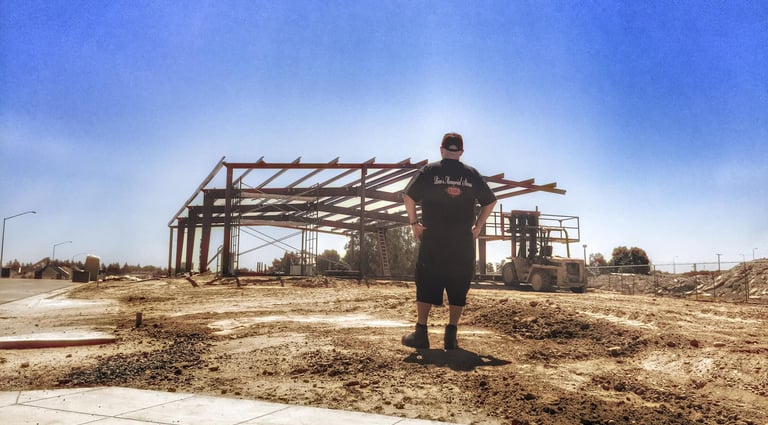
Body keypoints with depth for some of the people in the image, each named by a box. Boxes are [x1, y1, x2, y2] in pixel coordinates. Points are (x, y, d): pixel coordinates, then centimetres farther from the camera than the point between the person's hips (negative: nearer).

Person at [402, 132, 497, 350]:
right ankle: (451, 335, 8)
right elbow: (490, 201, 11)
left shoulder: (429, 171, 1)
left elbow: (408, 196, -5)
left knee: (426, 285, 4)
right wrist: (478, 227, 15)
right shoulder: (472, 174, 7)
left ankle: (420, 333, 3)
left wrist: (414, 222, 3)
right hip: (463, 243, 1)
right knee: (458, 289, 8)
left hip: (432, 240, -1)